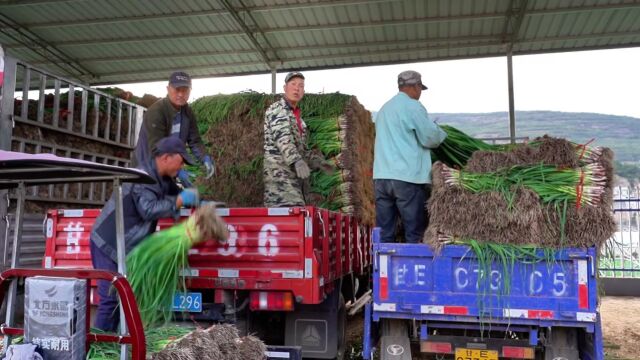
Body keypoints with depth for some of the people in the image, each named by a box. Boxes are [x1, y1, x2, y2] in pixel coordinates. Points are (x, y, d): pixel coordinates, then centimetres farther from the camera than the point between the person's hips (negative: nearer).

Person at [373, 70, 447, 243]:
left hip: (381, 176, 7)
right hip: (407, 177, -7)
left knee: (384, 234, 7)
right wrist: (442, 133, 15)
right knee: (415, 232, 1)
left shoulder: (384, 108, 20)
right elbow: (430, 138, -7)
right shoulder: (413, 106, -4)